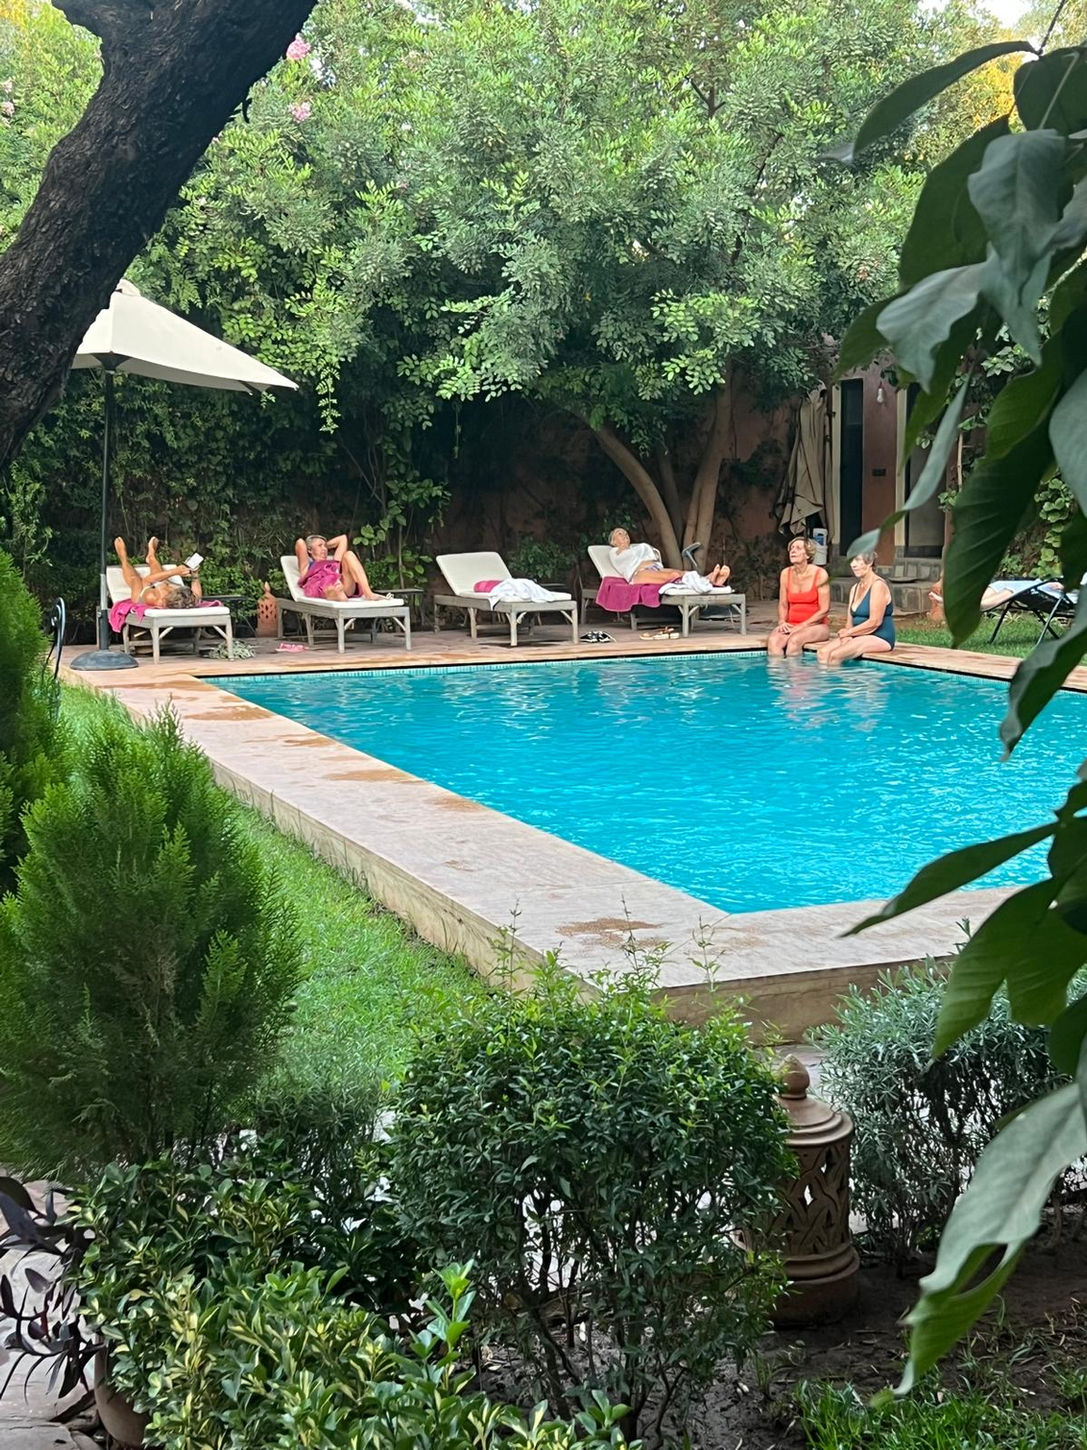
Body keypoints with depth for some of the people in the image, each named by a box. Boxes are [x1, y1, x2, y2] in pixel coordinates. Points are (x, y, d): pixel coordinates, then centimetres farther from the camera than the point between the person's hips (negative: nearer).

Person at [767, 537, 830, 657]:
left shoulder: (820, 574, -8)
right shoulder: (786, 573, 6)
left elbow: (824, 610, -9)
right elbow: (783, 605, 12)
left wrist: (802, 626, -15)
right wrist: (782, 622, -9)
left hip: (816, 626, -4)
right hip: (792, 625, 4)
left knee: (795, 639, -35)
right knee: (773, 640, -28)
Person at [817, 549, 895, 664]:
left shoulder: (878, 586, -10)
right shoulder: (855, 589, 17)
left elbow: (875, 622, -17)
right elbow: (850, 622, 13)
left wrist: (848, 632, -11)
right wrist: (846, 633, -9)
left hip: (880, 639, -8)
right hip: (859, 637, 8)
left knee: (835, 655, -26)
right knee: (823, 652, -13)